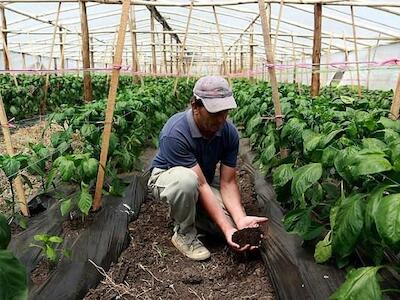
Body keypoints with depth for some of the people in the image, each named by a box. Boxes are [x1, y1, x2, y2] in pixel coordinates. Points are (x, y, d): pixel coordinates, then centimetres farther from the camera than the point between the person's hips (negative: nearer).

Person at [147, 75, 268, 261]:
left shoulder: (229, 132, -18)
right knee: (186, 180, -41)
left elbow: (228, 182, -15)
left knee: (231, 219, -18)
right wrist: (227, 228, -36)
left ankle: (190, 212, 13)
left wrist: (240, 219, -32)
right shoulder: (175, 133, -34)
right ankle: (184, 234, -11)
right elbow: (201, 185, -34)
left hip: (204, 181, 5)